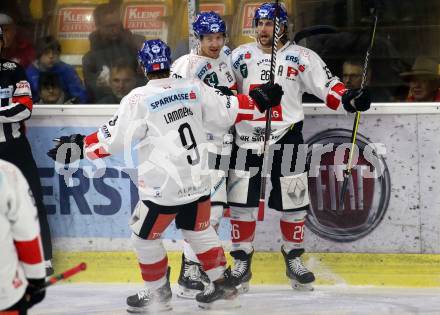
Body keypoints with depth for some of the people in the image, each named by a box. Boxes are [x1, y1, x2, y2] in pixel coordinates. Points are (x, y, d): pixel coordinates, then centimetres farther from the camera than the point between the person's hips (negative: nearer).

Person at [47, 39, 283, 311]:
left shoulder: (138, 100, -13)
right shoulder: (194, 89, 1)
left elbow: (113, 139, -15)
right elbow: (225, 113, 9)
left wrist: (81, 146, -6)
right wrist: (259, 101, 23)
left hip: (163, 188, -6)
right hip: (198, 182, 6)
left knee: (145, 236, 13)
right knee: (199, 230, 24)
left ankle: (157, 293, 20)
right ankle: (223, 284, 28)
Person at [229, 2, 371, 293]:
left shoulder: (302, 58, 0)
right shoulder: (241, 55, 6)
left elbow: (326, 85, -3)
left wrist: (350, 98, -18)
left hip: (286, 138, -1)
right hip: (247, 138, 1)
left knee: (293, 201, 2)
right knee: (241, 201, -1)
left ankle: (293, 260, 18)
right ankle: (242, 263, 10)